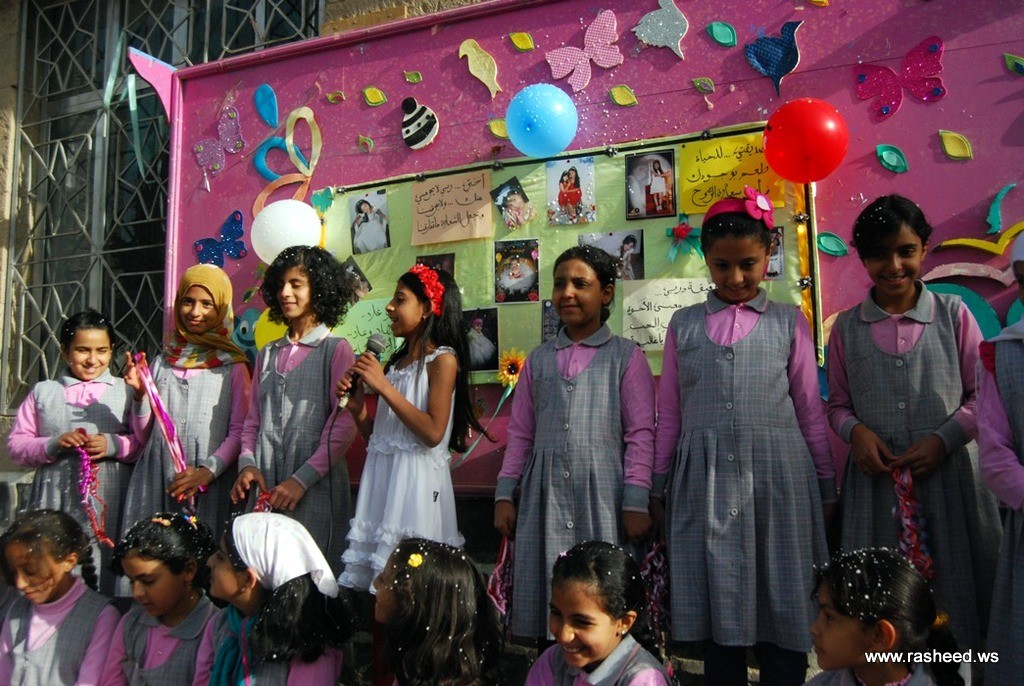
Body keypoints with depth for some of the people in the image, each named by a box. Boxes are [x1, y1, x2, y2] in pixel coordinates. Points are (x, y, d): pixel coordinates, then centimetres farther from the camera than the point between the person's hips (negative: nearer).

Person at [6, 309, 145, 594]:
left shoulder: (127, 392, 8)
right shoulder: (43, 392, 14)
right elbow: (16, 445, 10)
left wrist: (113, 445, -15)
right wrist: (53, 445, -8)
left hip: (109, 505, -2)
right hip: (54, 505, 2)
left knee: (104, 578, -4)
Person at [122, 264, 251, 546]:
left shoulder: (232, 366, 2)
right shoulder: (163, 362, 14)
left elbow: (239, 431, -4)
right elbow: (143, 435, 13)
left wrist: (208, 471, -17)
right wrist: (140, 394, -2)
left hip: (210, 484, -3)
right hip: (157, 482, 3)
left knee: (205, 552, -7)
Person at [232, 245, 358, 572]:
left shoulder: (336, 350, -1)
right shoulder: (268, 354, 18)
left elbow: (344, 426, -9)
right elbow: (253, 419, 18)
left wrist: (302, 479, -15)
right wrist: (247, 463, -1)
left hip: (315, 486, -5)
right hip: (265, 488, 5)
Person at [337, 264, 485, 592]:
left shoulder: (443, 359, -5)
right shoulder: (395, 362, 14)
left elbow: (433, 433, -17)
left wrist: (383, 387, -14)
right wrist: (358, 407, -1)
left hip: (416, 480, -7)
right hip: (381, 477, 7)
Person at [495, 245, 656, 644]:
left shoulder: (626, 356, 4)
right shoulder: (538, 359, 15)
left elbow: (640, 434, -1)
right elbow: (520, 434, 14)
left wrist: (636, 502, -8)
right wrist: (504, 495, 7)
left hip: (601, 495, -3)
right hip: (544, 495, 3)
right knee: (545, 603, 5)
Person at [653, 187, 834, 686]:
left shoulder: (788, 322, 6)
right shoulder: (684, 324, 9)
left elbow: (809, 410, 7)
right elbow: (669, 412, 10)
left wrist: (826, 486, 6)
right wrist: (658, 487, 9)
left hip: (776, 475, -1)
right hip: (705, 477, 1)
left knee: (782, 606, 5)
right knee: (716, 605, 8)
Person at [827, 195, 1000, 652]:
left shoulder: (953, 314, 1)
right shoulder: (847, 328, 4)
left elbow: (981, 394, 4)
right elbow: (838, 405, 10)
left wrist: (944, 439, -10)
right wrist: (856, 431, -10)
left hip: (948, 474, -1)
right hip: (876, 479, 1)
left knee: (953, 585, 6)